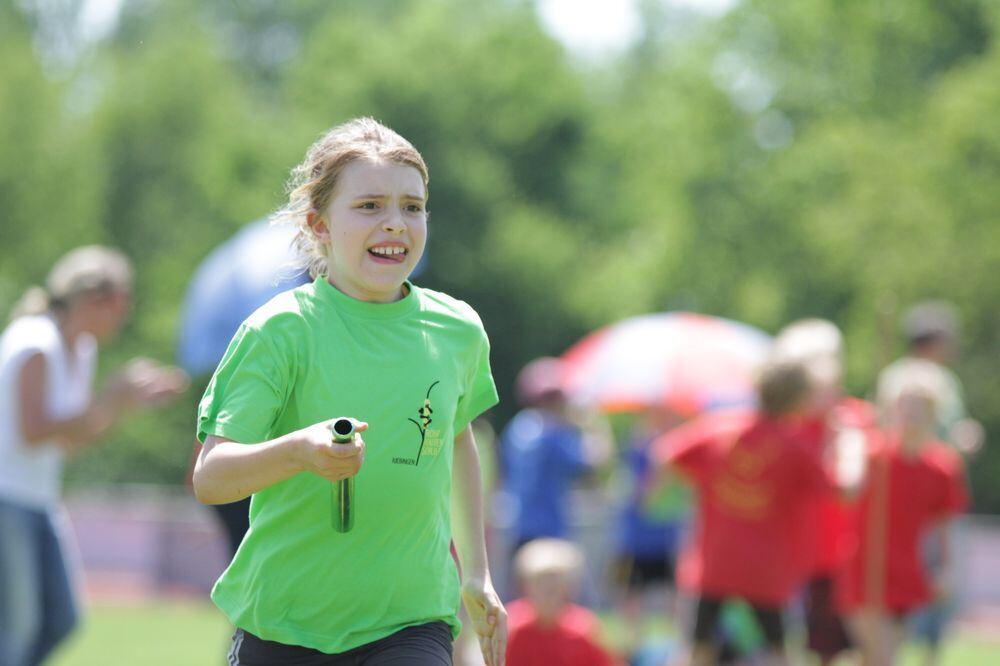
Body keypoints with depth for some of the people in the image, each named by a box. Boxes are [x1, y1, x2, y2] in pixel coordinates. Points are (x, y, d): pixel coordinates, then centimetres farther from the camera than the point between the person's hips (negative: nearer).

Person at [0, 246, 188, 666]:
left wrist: (129, 402, 4)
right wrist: (108, 401, -22)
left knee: (61, 620, 5)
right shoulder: (36, 345, -17)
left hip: (37, 501, 9)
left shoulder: (82, 351, 11)